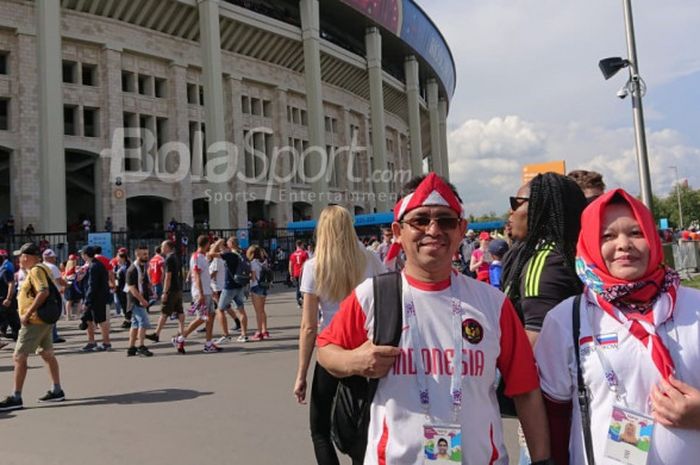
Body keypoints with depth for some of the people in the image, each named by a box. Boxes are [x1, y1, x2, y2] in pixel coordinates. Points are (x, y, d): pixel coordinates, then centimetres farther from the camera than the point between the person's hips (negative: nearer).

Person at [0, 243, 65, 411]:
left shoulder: (36, 270, -15)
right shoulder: (42, 269, 14)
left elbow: (44, 292, -28)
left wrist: (27, 313, -25)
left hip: (34, 321, -10)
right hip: (44, 320, 10)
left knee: (19, 357, -6)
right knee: (47, 354, 15)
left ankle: (16, 398, -2)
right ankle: (57, 391, 22)